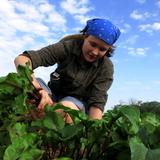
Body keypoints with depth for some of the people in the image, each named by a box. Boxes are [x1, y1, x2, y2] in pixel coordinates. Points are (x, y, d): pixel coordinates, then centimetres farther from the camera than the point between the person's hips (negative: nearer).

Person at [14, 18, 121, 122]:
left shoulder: (106, 68, -14)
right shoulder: (67, 47, -17)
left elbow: (97, 102, -19)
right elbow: (21, 59, -27)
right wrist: (38, 89, -46)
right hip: (54, 96, 1)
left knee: (66, 107, -37)